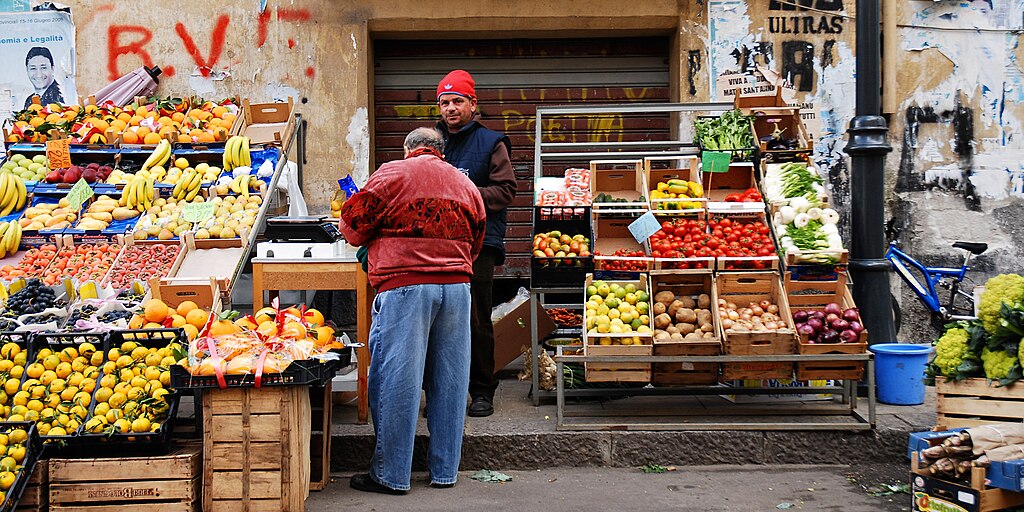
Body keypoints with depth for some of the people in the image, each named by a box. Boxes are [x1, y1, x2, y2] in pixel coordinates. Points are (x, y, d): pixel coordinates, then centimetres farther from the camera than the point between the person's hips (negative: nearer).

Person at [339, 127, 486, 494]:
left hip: (404, 286, -5)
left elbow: (352, 226, 2)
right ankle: (445, 471, 17)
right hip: (456, 287, 5)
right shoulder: (465, 184, 16)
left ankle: (391, 475, 3)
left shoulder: (391, 174, 2)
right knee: (449, 378, 9)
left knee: (397, 379, -1)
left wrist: (368, 241, 23)